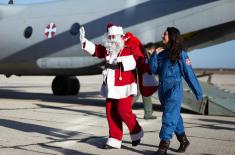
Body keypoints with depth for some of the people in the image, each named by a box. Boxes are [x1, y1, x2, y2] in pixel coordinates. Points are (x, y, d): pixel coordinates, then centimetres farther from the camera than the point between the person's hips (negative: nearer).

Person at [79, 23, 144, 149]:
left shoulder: (131, 47, -6)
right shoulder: (107, 49, 12)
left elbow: (140, 61, -16)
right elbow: (95, 49, 6)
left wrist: (122, 62, -22)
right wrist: (83, 41, -10)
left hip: (125, 86, -6)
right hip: (111, 86, 6)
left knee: (123, 111, -10)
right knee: (111, 113, 6)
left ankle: (136, 132, 14)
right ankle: (115, 140, 15)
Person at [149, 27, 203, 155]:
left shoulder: (180, 54, -6)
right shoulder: (162, 53, 10)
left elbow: (189, 74, -5)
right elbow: (154, 70, 5)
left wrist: (198, 92, -3)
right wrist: (155, 55, -7)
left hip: (174, 90, -6)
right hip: (162, 90, 7)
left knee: (169, 117, -12)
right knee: (174, 117, 17)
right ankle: (183, 140, 32)